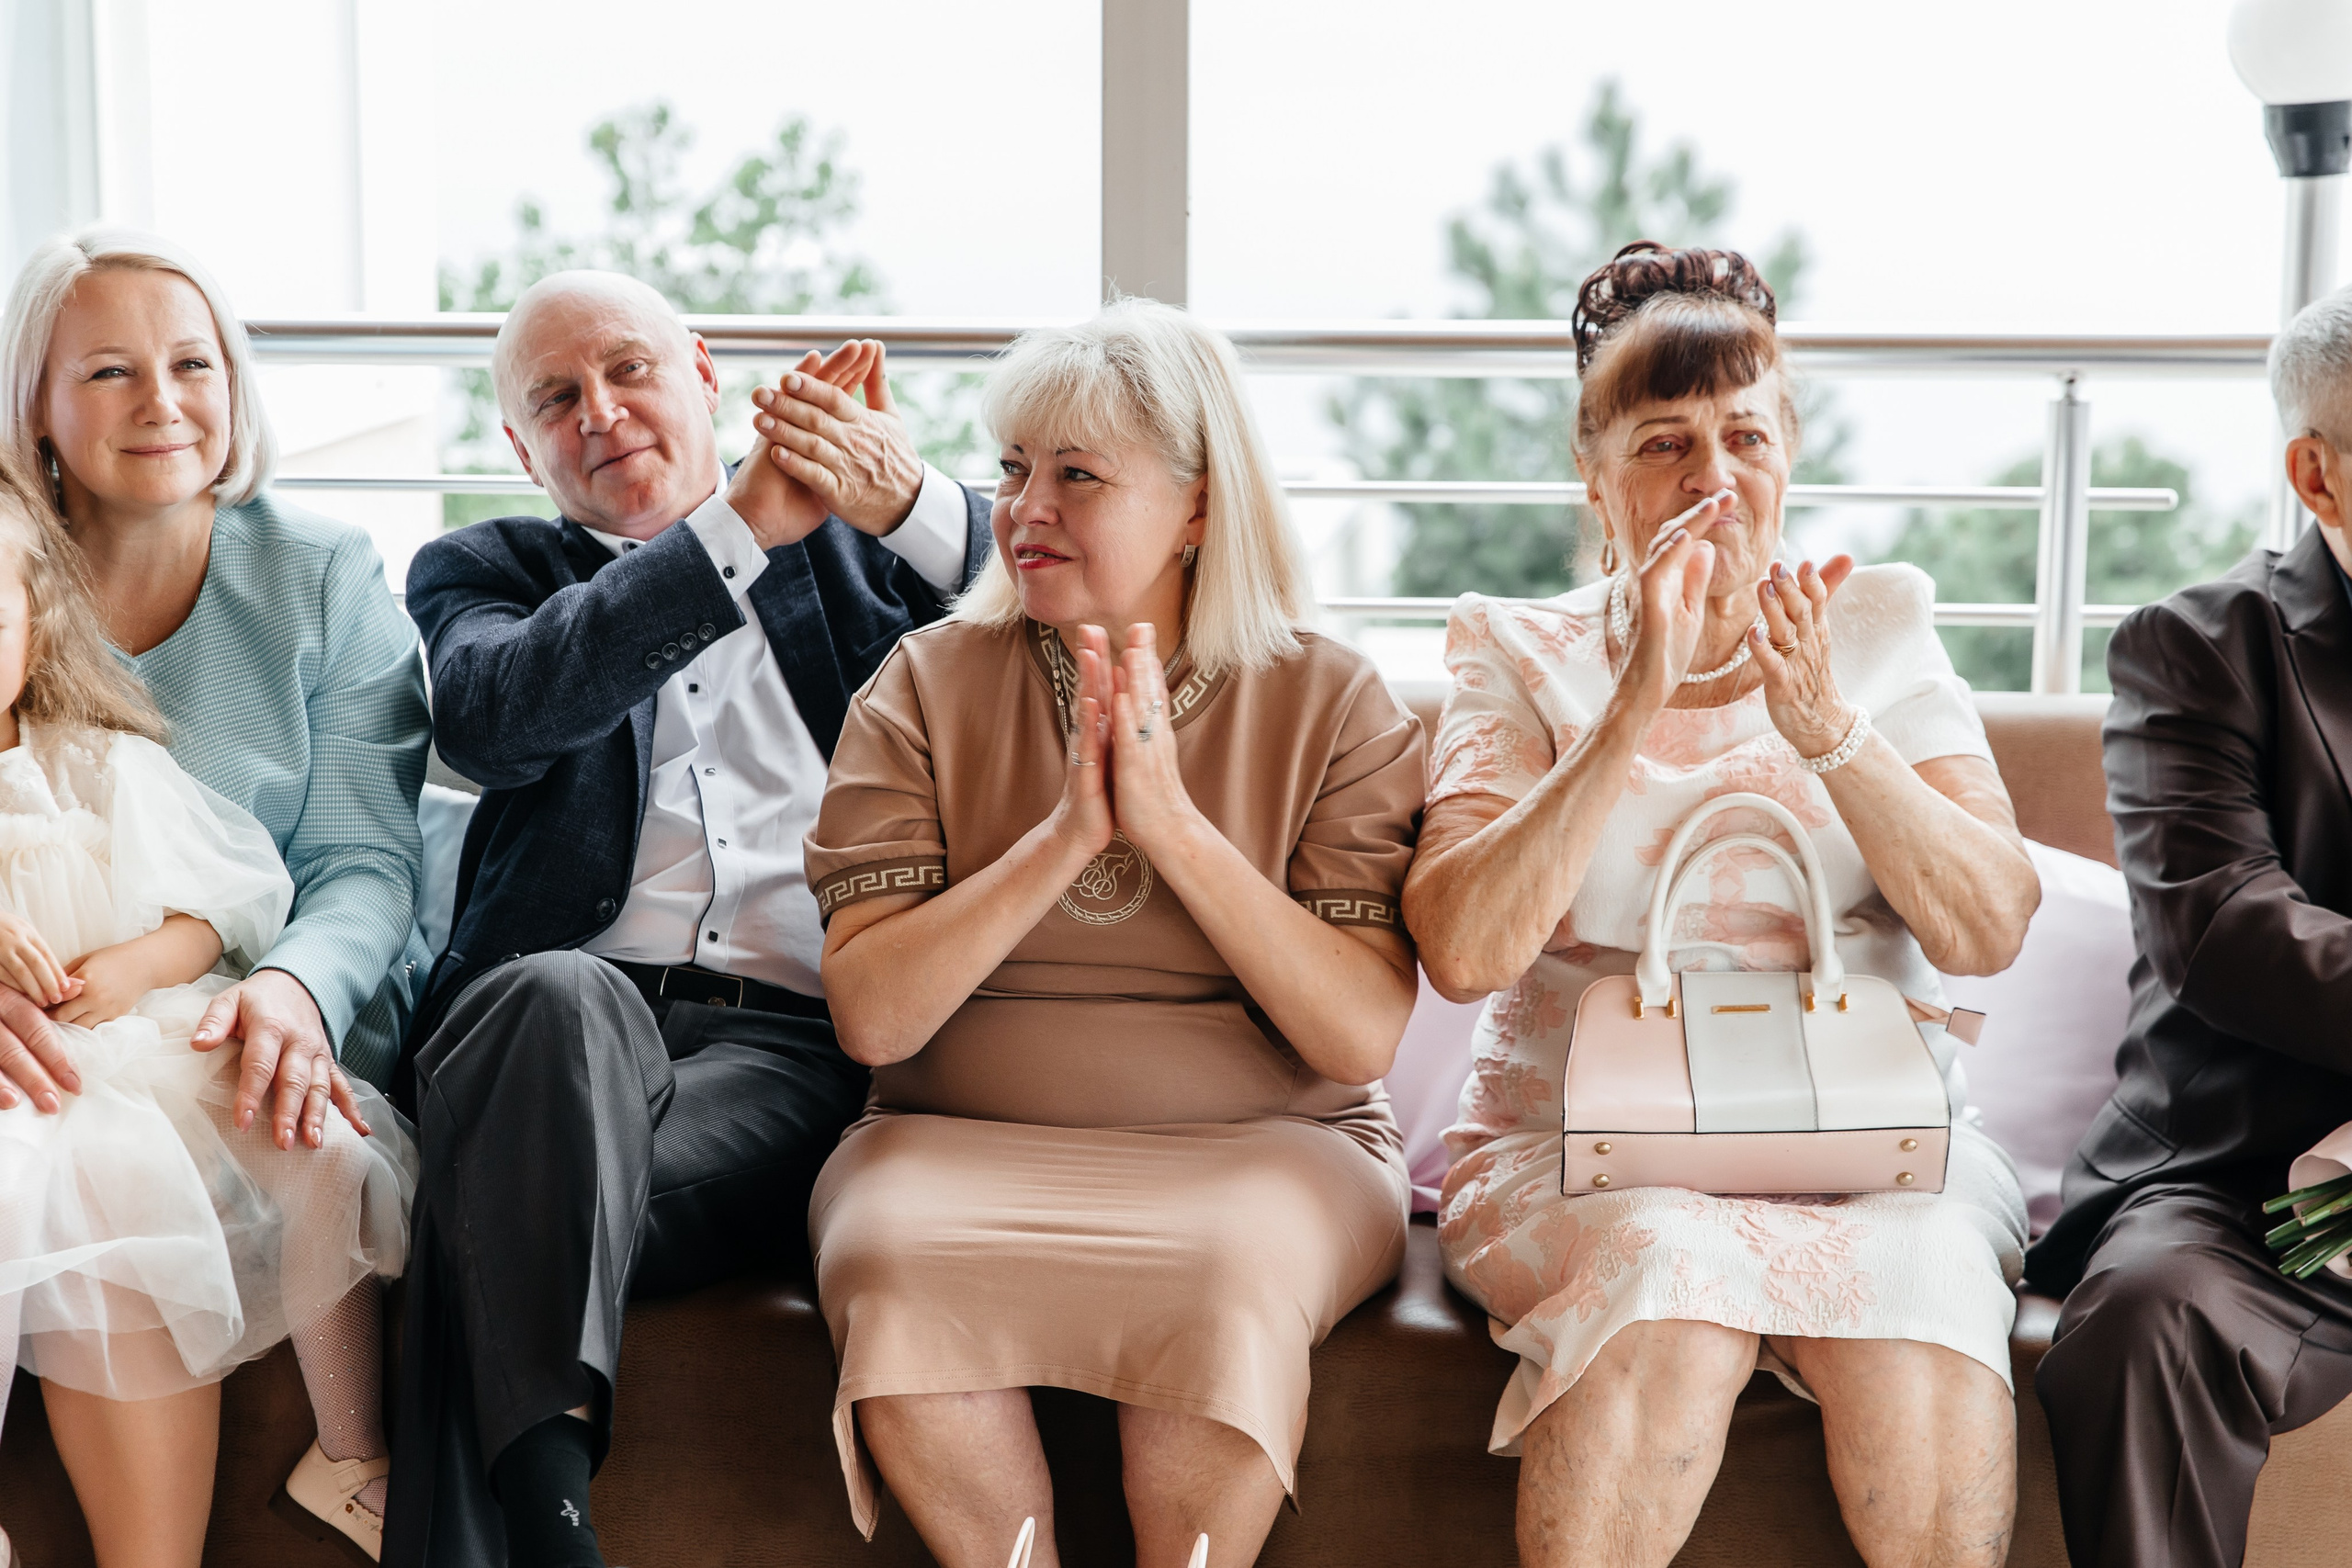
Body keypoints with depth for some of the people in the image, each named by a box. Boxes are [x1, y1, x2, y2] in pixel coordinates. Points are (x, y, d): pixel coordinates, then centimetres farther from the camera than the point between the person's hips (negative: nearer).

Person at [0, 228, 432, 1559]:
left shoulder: (324, 578, 5)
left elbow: (365, 862, -2)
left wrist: (296, 987, -25)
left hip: (282, 1029, 1)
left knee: (298, 1123, -32)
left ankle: (359, 1455, -6)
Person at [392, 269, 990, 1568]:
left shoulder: (849, 544, 26)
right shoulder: (484, 572, 23)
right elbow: (490, 717, -3)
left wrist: (910, 500, -12)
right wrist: (743, 522, -10)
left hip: (792, 1037, 0)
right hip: (557, 1021, 0)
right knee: (562, 996, -38)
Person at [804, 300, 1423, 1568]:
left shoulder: (1326, 700, 2)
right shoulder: (928, 684, 4)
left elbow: (1365, 1038, -8)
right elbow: (870, 1015, -6)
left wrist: (1176, 825, -15)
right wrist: (1063, 839, -15)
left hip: (1255, 1148, -1)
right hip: (964, 1142, 1)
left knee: (1227, 1272, -34)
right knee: (889, 1254, -31)